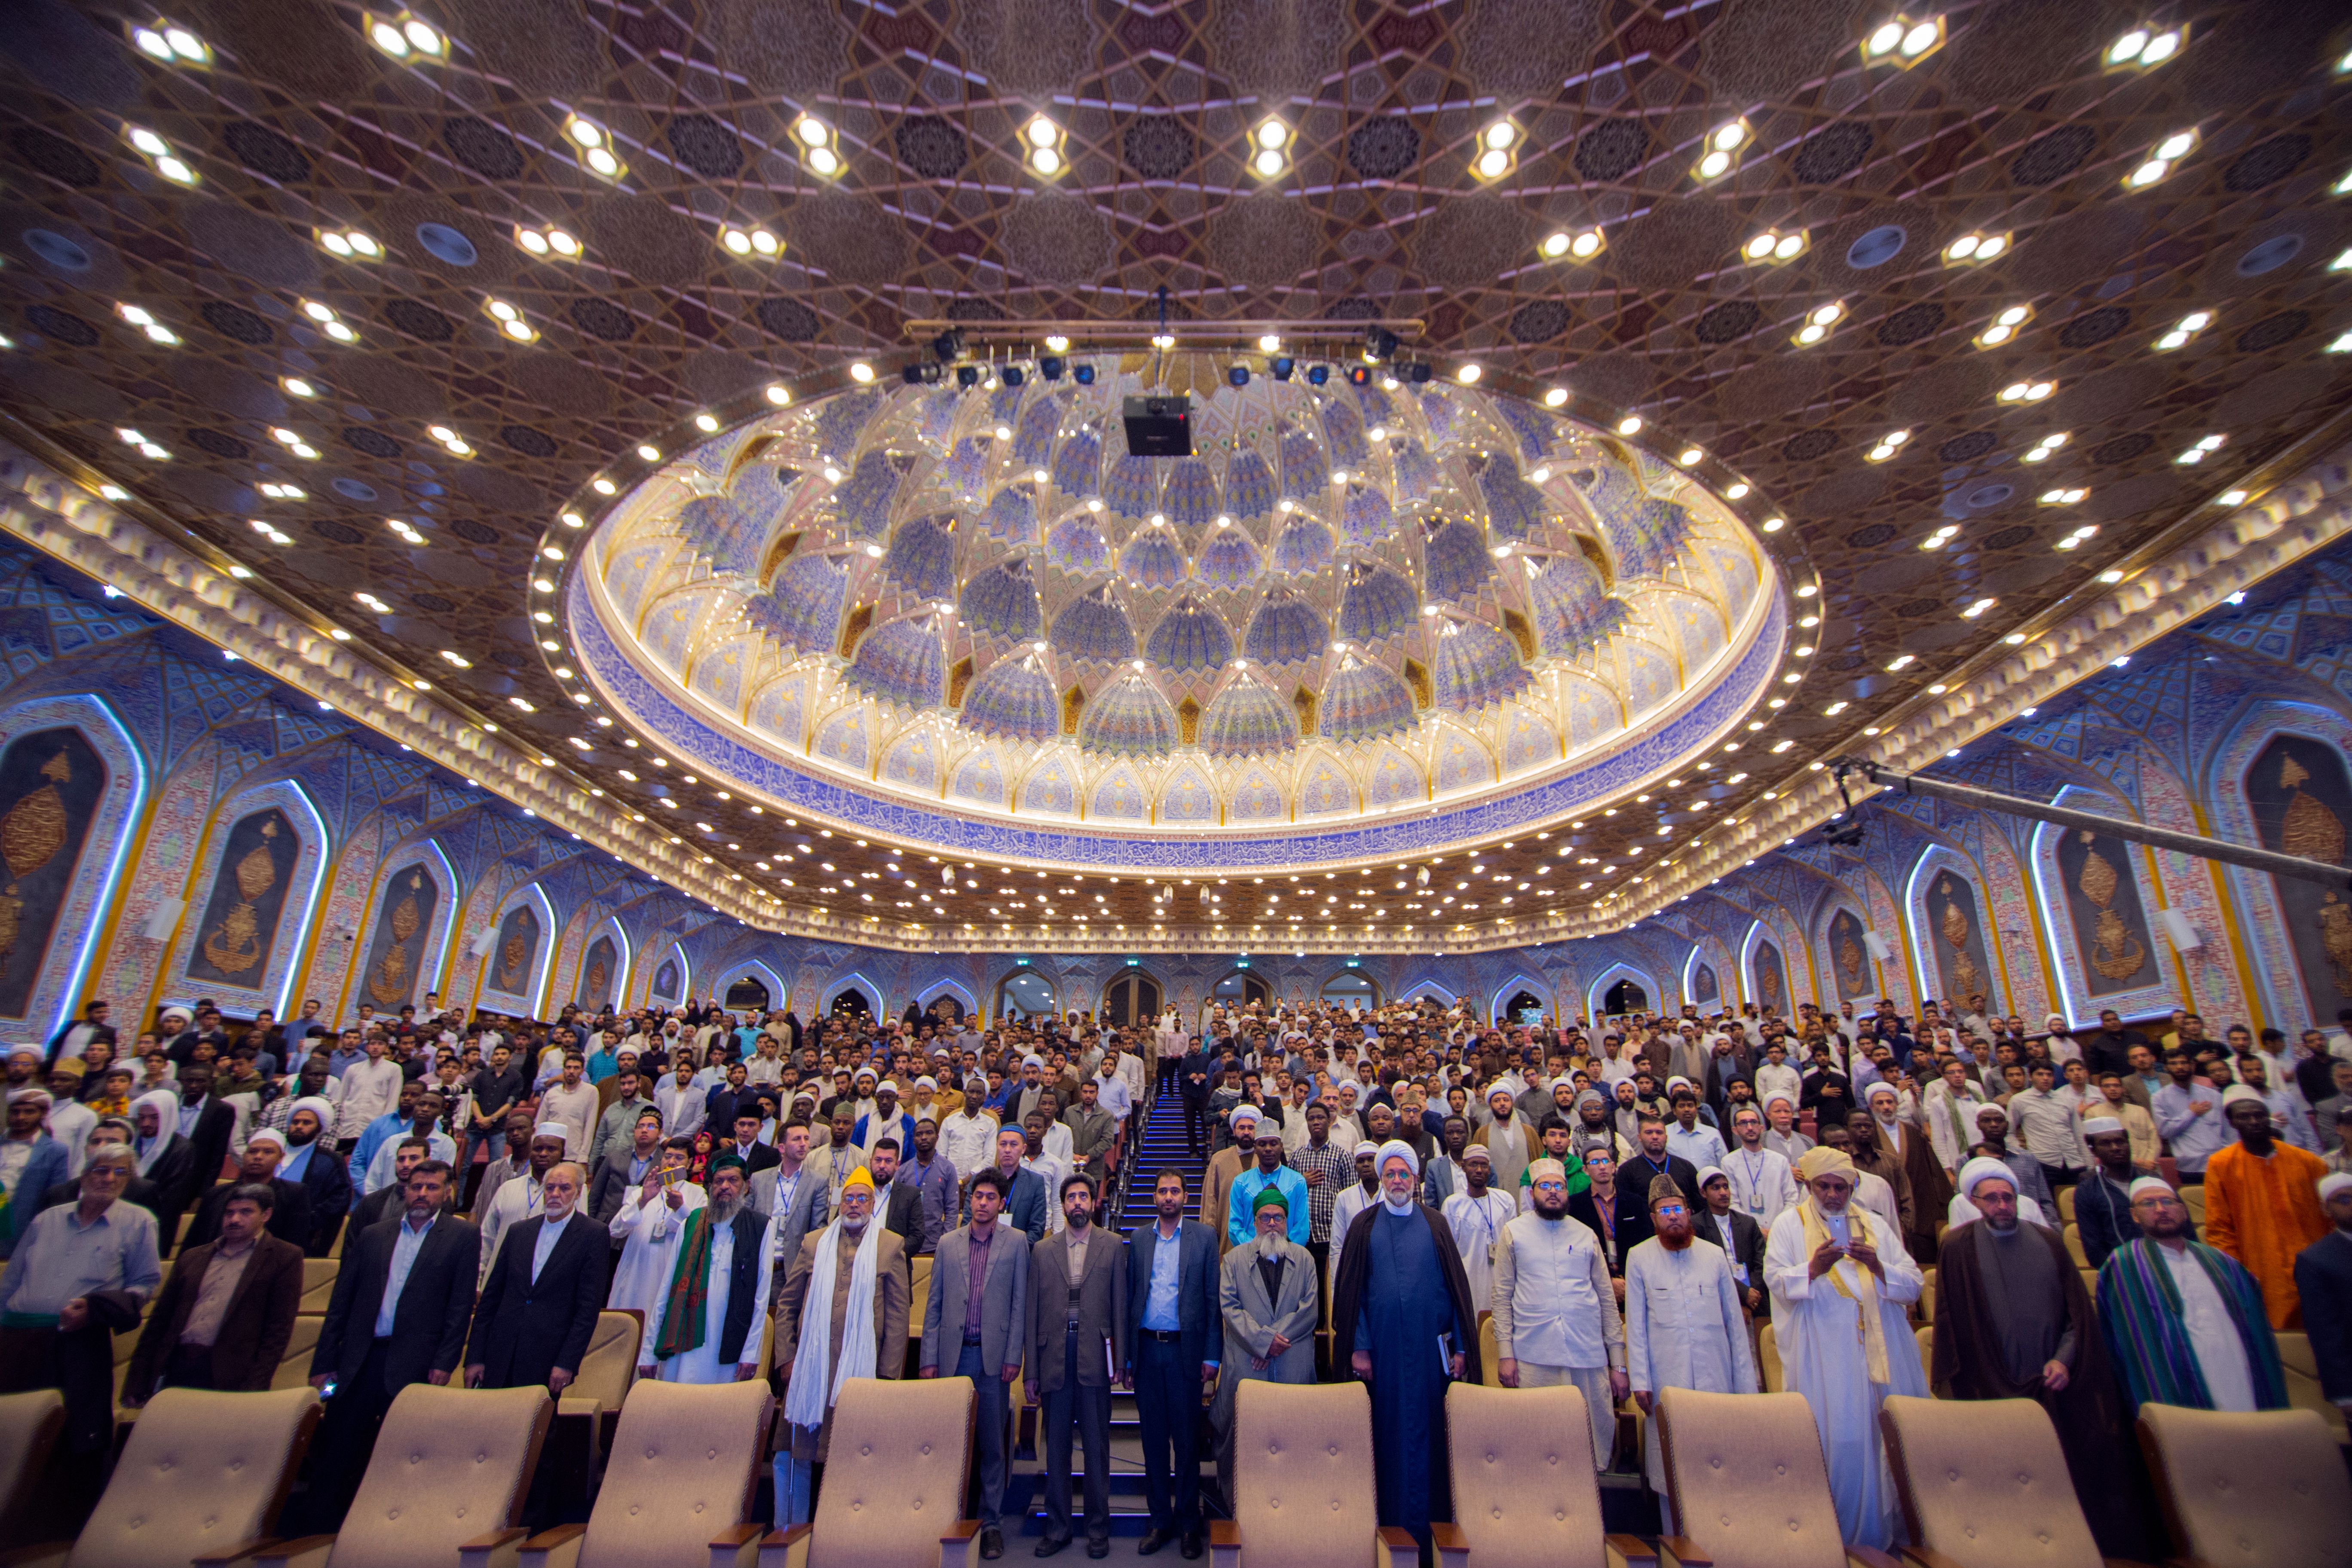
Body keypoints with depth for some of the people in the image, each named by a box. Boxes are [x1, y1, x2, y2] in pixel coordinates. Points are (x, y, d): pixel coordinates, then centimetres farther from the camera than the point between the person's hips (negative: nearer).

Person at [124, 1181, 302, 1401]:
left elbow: (278, 1332, -4)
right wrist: (136, 1384, 10)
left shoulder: (285, 1257, 2)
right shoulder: (192, 1257, 18)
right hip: (175, 1371, 5)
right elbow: (159, 1321, 18)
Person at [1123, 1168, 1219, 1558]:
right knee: (1153, 1438, 10)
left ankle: (1188, 1523, 21)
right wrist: (1126, 1357, 5)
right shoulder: (1138, 1240, 8)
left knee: (1187, 1438, 5)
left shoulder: (1205, 1236, 0)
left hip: (1185, 1349, -2)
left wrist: (1211, 1355, -5)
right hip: (1147, 1350, 3)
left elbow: (1213, 1297, -1)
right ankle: (1161, 1520, 24)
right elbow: (1129, 1297, 8)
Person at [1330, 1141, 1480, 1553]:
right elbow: (1351, 1290, 1)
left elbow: (1457, 1285, 5)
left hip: (1429, 1347, 1)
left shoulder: (1435, 1225, 6)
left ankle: (1430, 1520, 18)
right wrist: (1357, 1347, -6)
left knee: (1429, 1430, 4)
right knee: (1388, 1430, 5)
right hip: (1382, 1348, -1)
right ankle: (1390, 1518, 19)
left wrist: (1460, 1347, 0)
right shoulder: (1364, 1226, 3)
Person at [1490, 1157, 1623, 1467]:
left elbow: (1607, 1298, 11)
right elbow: (1501, 1295, 3)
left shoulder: (1586, 1235, 11)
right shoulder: (1514, 1232, 5)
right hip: (1534, 1358, -2)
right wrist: (1505, 1353, -5)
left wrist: (1618, 1362, 6)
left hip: (1589, 1356, 2)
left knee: (1598, 1434, 4)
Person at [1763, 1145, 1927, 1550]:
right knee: (1836, 1442, -2)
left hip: (1881, 1351, 3)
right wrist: (1813, 1268, -24)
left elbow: (1913, 1285, 5)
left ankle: (1884, 1531, 18)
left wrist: (1878, 1266, -14)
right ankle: (1836, 1534, 10)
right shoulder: (1789, 1224, 4)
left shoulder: (1875, 1225, 12)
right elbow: (1777, 1280, -6)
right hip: (1822, 1357, -3)